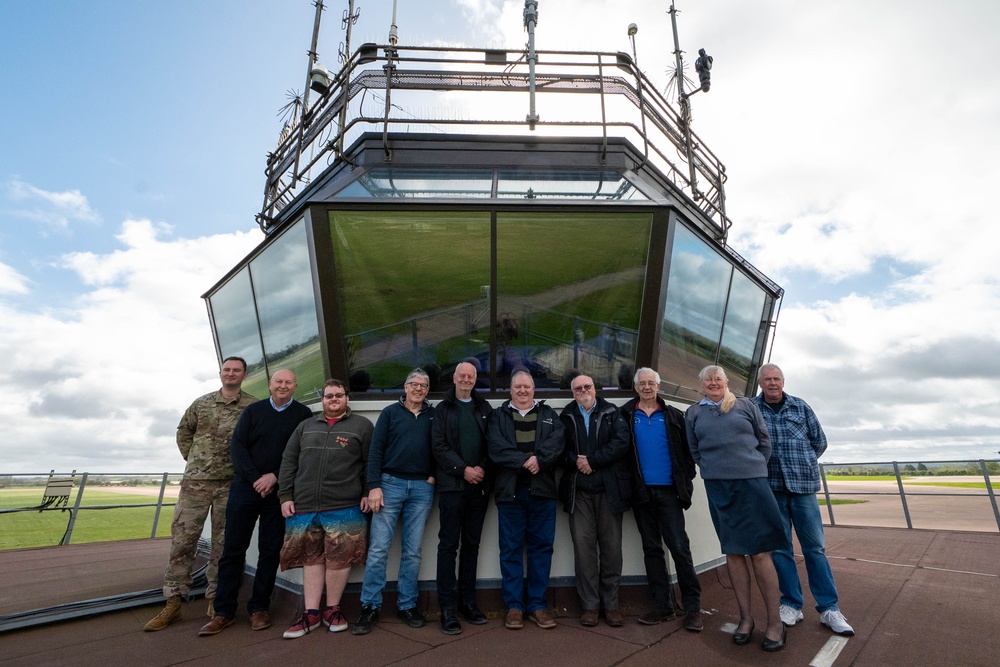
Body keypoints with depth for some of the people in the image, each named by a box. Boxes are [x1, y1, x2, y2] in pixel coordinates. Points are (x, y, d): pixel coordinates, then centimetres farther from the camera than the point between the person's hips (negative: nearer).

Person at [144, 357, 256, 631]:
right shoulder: (202, 403, 7)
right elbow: (183, 431, 19)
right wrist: (193, 459, 11)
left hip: (231, 485, -2)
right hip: (195, 482, 2)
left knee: (223, 544, 7)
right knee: (182, 539, 3)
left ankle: (215, 600, 21)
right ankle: (173, 602, 17)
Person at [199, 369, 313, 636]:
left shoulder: (304, 415, 0)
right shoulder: (253, 410, 6)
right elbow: (237, 446, -1)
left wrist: (275, 477, -15)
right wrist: (255, 479, -12)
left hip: (279, 491, -1)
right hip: (245, 486, 2)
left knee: (270, 550, 6)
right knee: (233, 549, 5)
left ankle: (259, 608, 20)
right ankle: (224, 611, 17)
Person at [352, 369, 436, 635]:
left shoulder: (433, 415, 7)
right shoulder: (390, 412, 3)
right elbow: (376, 450, -2)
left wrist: (434, 474, -3)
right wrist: (374, 486, -9)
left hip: (422, 488, 2)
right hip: (390, 483, -1)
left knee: (412, 551, 8)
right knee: (378, 548, 0)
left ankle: (407, 605, 22)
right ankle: (370, 607, 14)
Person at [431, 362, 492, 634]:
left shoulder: (484, 408, 10)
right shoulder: (443, 409, 4)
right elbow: (439, 446, -5)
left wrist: (482, 469, -8)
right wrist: (464, 469, -12)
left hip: (479, 485, 3)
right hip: (452, 485, -2)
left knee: (471, 544, 12)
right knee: (449, 545, 2)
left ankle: (468, 601, 24)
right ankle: (448, 608, 12)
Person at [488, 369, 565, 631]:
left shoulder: (549, 415, 13)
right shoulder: (498, 416, 9)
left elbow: (556, 444, -4)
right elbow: (496, 448, -6)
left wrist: (538, 460, -19)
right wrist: (524, 461, -16)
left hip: (542, 490, 1)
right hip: (510, 490, -1)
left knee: (542, 547, 7)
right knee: (511, 548, 5)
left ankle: (538, 604, 20)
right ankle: (513, 606, 18)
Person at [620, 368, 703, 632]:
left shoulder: (673, 416, 5)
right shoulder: (626, 416, 4)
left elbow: (686, 451, 4)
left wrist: (686, 481, -5)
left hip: (668, 491, -1)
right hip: (642, 491, 1)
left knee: (679, 546, 0)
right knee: (651, 548, 10)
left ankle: (692, 607, 13)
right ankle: (663, 605, 21)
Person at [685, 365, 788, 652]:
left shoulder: (745, 405, 5)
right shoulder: (693, 413, 7)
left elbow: (764, 440, 9)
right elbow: (694, 450, 12)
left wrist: (755, 468, 5)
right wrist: (713, 469, 5)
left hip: (751, 483, -1)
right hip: (718, 487, 2)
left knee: (759, 552, -1)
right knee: (733, 552, 8)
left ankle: (775, 621, 13)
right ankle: (745, 618, 20)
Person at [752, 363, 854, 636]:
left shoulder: (801, 407, 5)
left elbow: (820, 441, 11)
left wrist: (801, 464, 8)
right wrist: (765, 466, 0)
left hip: (802, 485, 1)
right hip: (770, 488, -1)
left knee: (815, 547, 6)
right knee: (779, 548, 7)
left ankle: (828, 608, 17)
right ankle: (791, 604, 19)